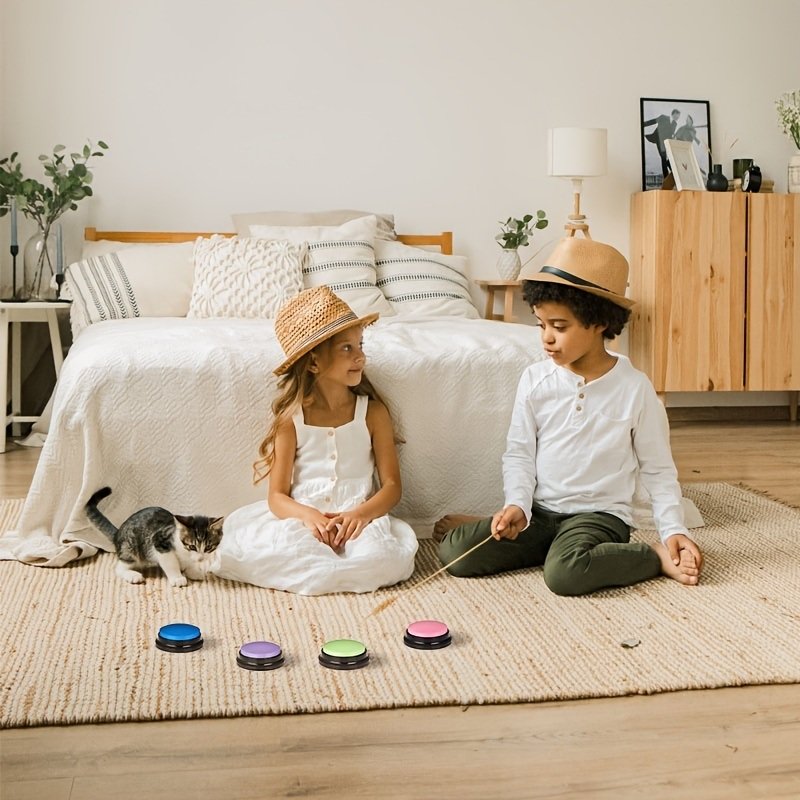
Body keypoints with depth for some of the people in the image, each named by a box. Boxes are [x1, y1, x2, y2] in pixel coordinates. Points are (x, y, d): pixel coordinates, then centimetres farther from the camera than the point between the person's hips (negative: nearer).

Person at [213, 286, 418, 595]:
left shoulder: (372, 412, 4)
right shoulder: (291, 418, 1)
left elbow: (392, 484, 2)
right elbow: (277, 496, -2)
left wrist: (361, 514, -19)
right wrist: (308, 516, -24)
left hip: (357, 520, 1)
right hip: (302, 518, -1)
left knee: (386, 555, -34)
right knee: (243, 550, -32)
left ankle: (298, 570, -13)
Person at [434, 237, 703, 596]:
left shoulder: (634, 388, -7)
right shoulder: (535, 379, -1)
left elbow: (658, 470, 1)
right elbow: (519, 454, 3)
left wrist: (674, 529, -8)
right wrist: (517, 505, -14)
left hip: (600, 512, -3)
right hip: (540, 511, 3)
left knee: (565, 572, -35)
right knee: (455, 552, -16)